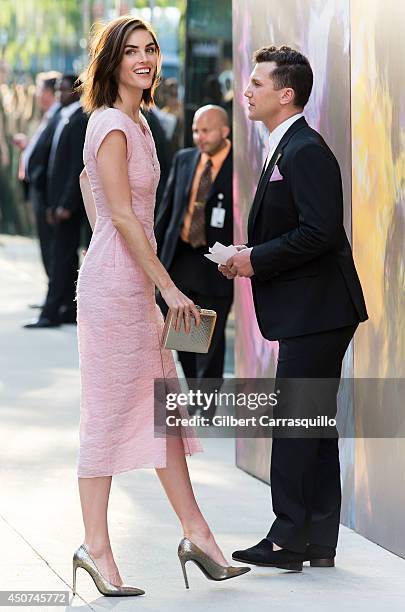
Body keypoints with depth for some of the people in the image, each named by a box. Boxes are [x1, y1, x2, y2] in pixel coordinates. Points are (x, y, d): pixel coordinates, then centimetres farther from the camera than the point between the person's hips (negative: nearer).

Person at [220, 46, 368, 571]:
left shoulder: (306, 152, -16)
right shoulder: (286, 149, 18)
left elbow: (319, 232, -23)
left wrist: (257, 260, -16)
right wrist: (249, 257, 9)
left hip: (315, 310, -11)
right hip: (308, 312, 11)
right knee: (313, 425, 12)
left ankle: (289, 537, -5)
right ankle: (318, 541, 16)